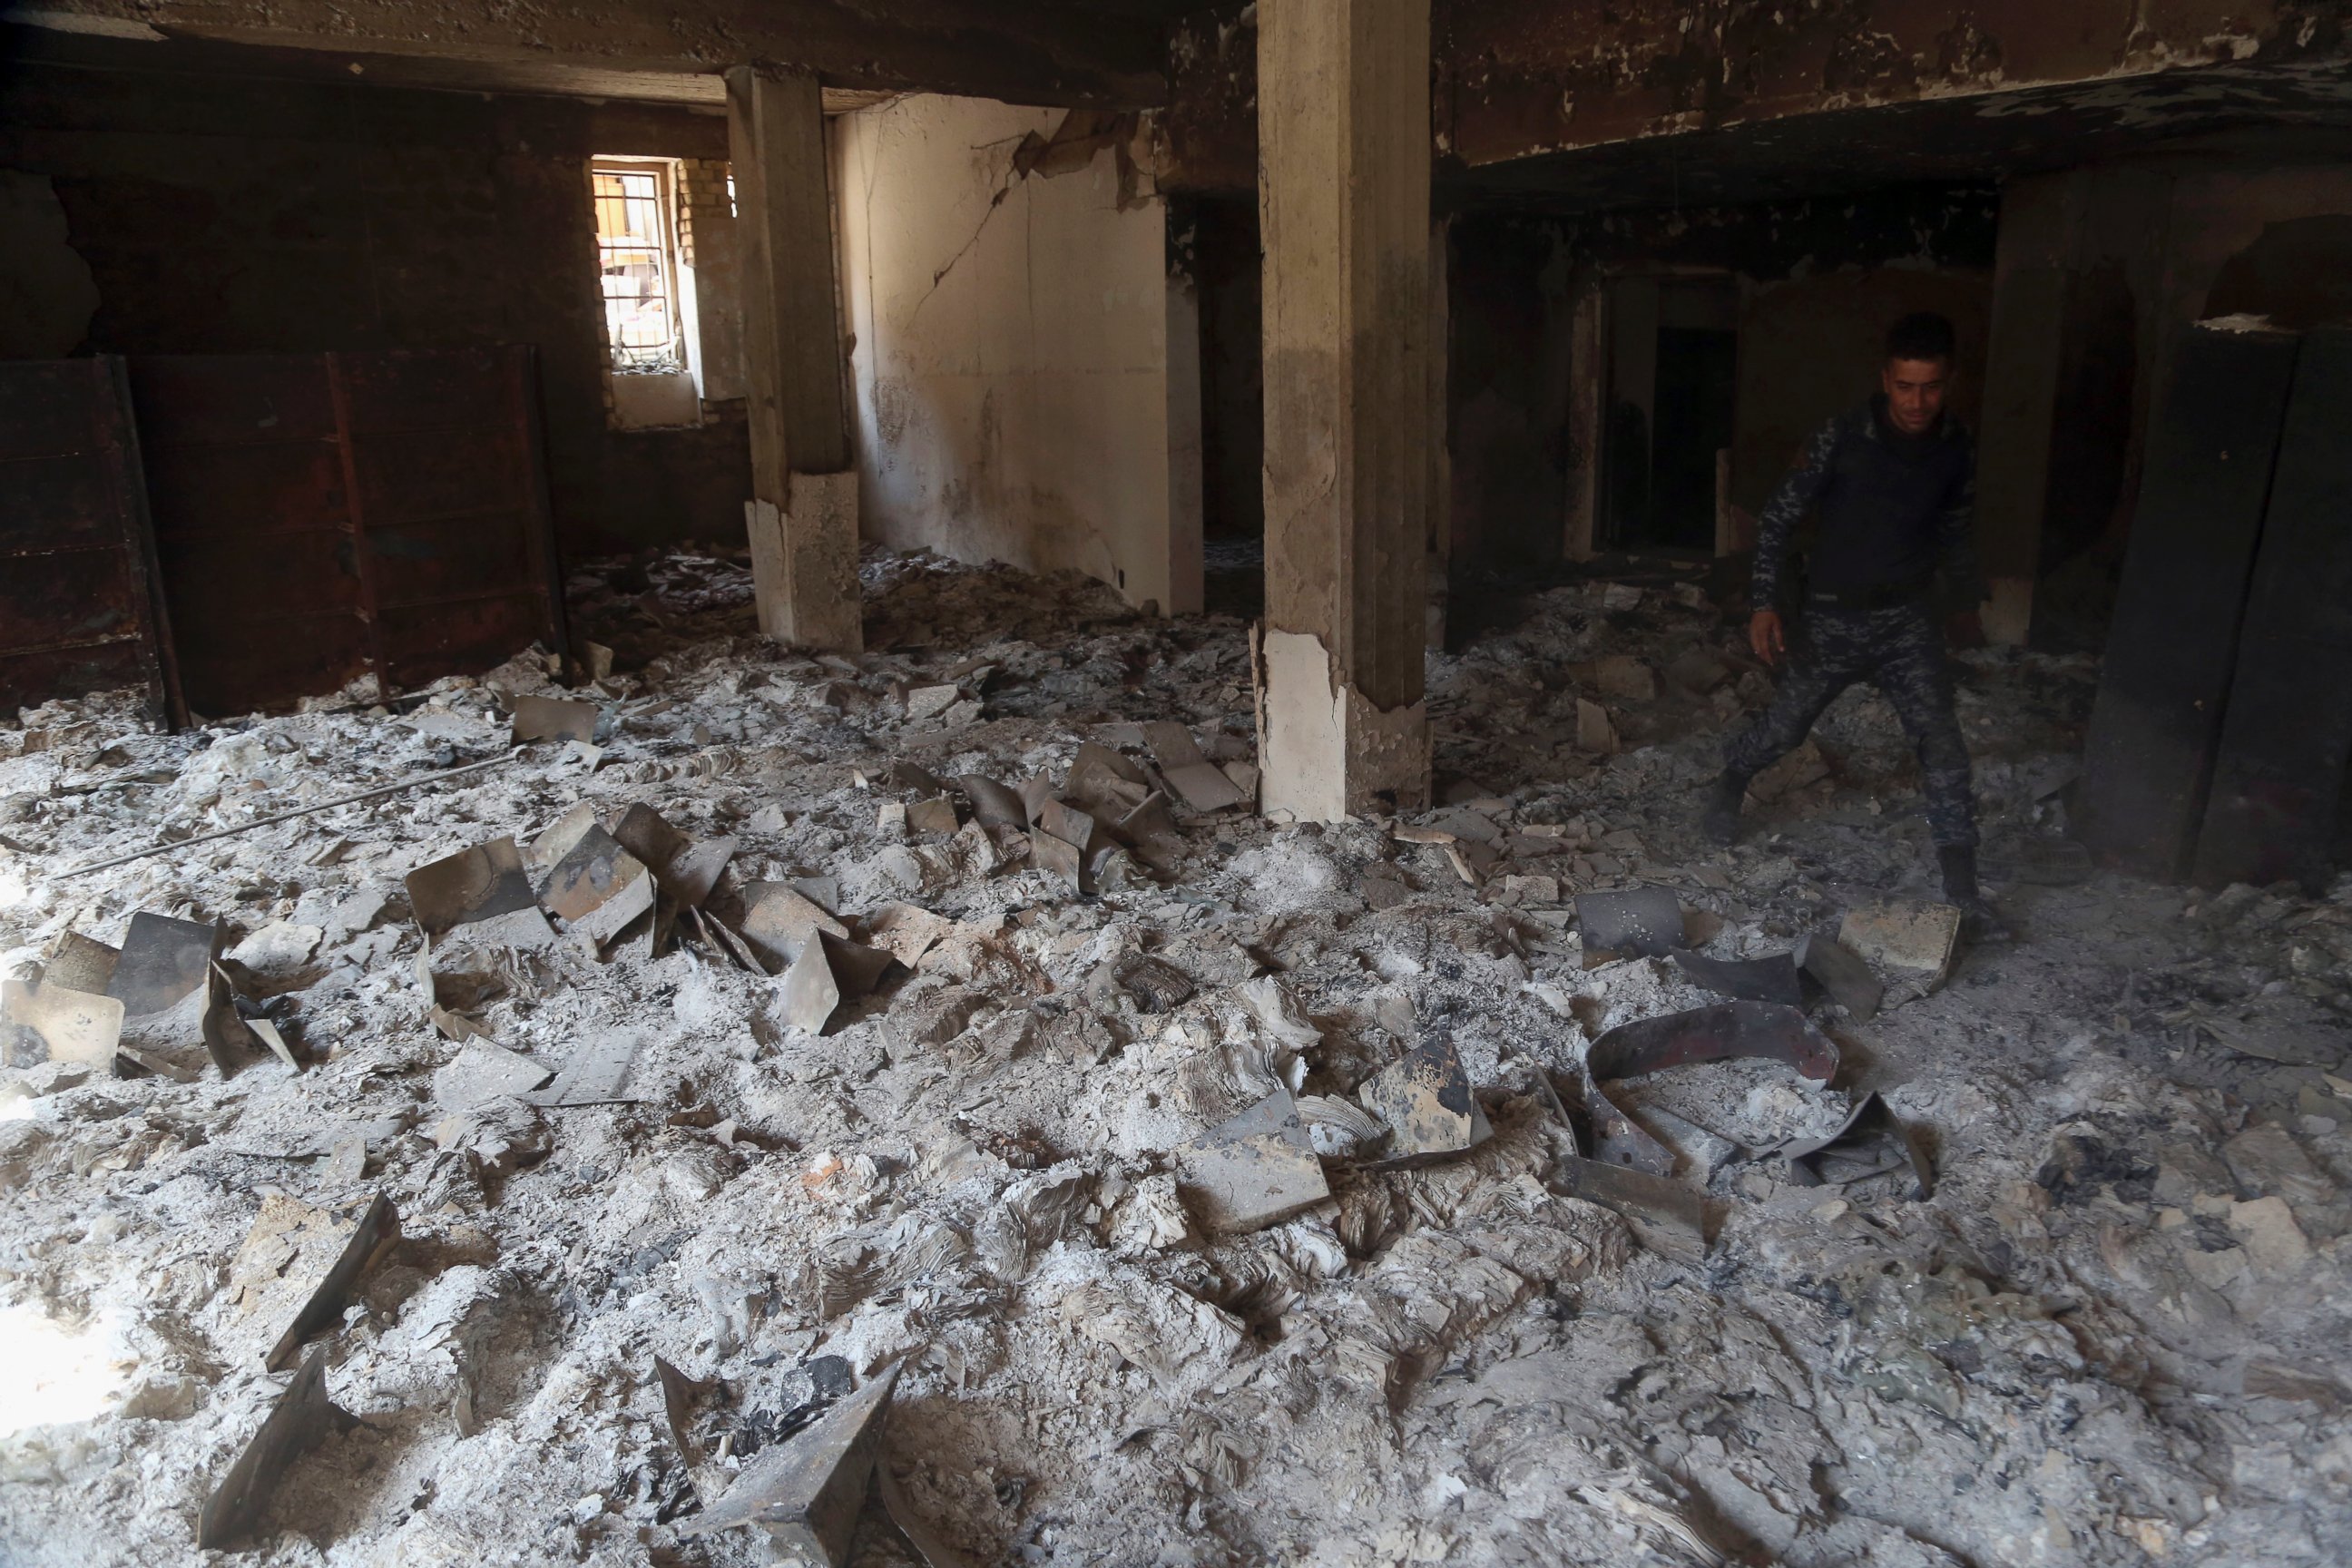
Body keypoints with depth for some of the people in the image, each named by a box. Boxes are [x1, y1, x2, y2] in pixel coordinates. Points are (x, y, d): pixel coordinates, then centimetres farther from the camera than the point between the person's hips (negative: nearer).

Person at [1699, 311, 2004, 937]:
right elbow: (1778, 516, -9)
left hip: (1909, 620, 3)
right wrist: (1765, 604, -14)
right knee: (1783, 728, 9)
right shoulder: (1843, 437, -15)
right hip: (1833, 617, -2)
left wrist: (1978, 598, 9)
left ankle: (1962, 890, 0)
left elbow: (1954, 533, 14)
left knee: (1942, 744, -7)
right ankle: (1729, 787, 44)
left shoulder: (1956, 450, -3)